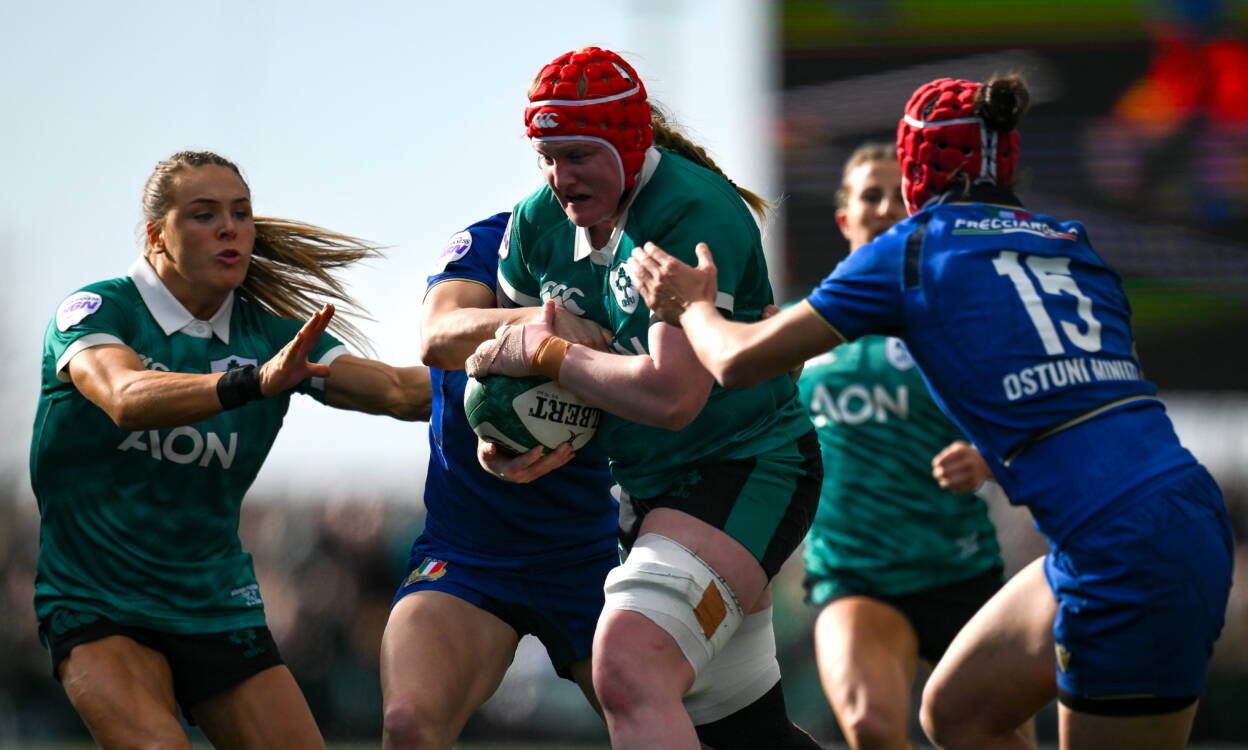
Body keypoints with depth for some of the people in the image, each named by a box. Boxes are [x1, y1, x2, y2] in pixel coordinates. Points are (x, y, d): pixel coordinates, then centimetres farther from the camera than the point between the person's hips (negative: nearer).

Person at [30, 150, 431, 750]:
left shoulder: (272, 334, 4)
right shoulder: (94, 311, -9)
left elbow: (398, 391, -9)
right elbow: (126, 397, -31)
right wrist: (256, 382, -48)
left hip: (218, 607, 5)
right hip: (97, 605, -5)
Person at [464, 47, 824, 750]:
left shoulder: (697, 212, -22)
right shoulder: (540, 222, 1)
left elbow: (672, 395, -30)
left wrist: (548, 354, -18)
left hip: (747, 473, -9)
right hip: (652, 487, 9)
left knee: (628, 670, -29)